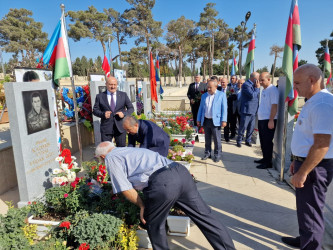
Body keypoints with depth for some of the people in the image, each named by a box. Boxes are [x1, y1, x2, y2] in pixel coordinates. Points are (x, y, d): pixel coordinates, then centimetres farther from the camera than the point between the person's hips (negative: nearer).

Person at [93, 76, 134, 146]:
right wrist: (103, 114, -16)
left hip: (120, 127, 1)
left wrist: (124, 113, -11)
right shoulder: (100, 96, 4)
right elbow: (95, 110, 5)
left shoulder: (123, 95, 7)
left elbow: (131, 108, 9)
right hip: (106, 128, -1)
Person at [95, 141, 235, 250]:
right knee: (205, 216, 15)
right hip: (181, 171, 8)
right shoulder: (130, 150, 34)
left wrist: (142, 206, 19)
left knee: (154, 225, 19)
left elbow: (125, 189, 5)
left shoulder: (111, 158, 13)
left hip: (162, 184, -7)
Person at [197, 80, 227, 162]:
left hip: (215, 121, -4)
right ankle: (207, 153, 24)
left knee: (217, 139, 1)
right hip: (205, 120, 4)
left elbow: (224, 108, -4)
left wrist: (224, 120, -11)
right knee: (207, 139, 13)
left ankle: (218, 155, 14)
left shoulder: (221, 95, 0)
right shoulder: (204, 96, 13)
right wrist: (198, 119, 11)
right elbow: (201, 108, 15)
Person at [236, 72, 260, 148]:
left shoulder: (253, 85, 14)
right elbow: (252, 95, -22)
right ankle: (239, 141, 15)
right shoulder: (246, 85, -14)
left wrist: (257, 87, 4)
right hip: (247, 110, -8)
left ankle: (248, 141, 25)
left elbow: (258, 95, 17)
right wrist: (257, 87, -10)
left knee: (251, 128, 13)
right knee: (243, 127, 0)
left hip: (253, 111, 8)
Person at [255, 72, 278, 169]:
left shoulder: (273, 90, -12)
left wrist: (271, 121, -21)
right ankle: (265, 158, 28)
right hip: (261, 119, 9)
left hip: (268, 120, -9)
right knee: (263, 141, 16)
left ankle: (268, 162, 8)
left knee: (267, 141, -1)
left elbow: (274, 106, -18)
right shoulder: (264, 90, 15)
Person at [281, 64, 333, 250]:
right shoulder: (313, 102, 11)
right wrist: (297, 161, 20)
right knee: (305, 206, 23)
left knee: (310, 210, 4)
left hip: (314, 167, -10)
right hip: (306, 163, 10)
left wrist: (302, 172, -24)